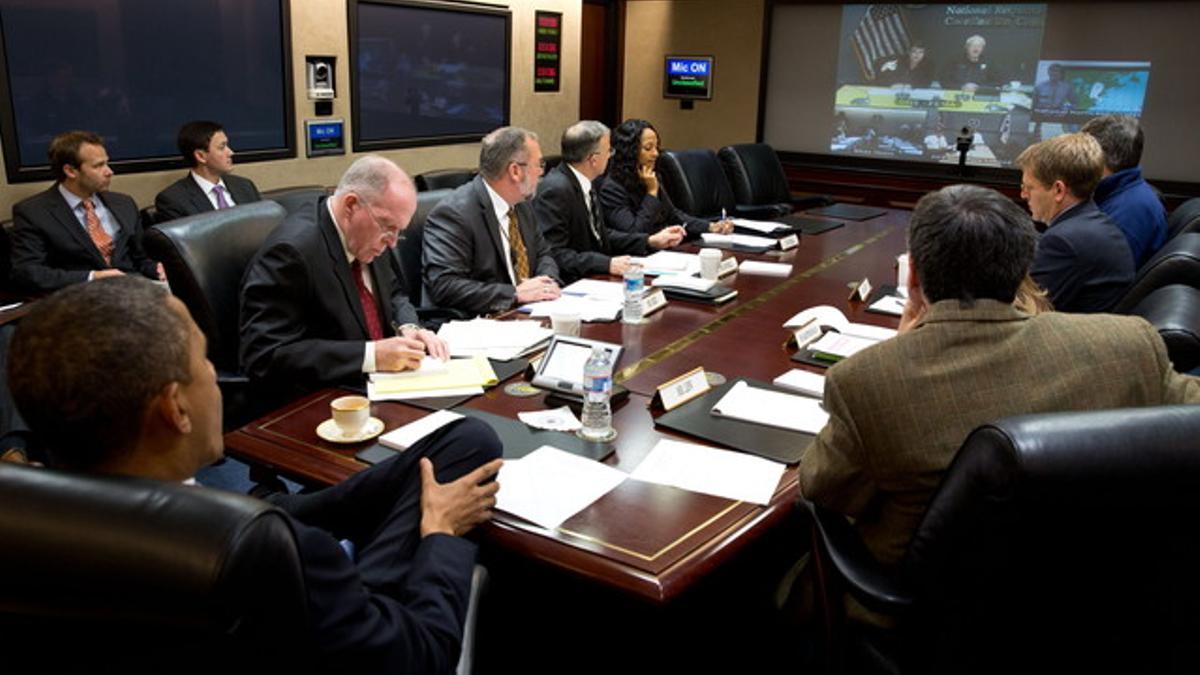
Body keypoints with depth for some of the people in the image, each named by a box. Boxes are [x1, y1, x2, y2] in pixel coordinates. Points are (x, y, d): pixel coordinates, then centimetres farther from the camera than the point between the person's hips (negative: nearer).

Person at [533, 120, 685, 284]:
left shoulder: (584, 182, 9)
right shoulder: (556, 190, -18)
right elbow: (553, 254, -23)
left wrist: (651, 241, 9)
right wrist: (607, 264, -29)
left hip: (595, 275, 9)